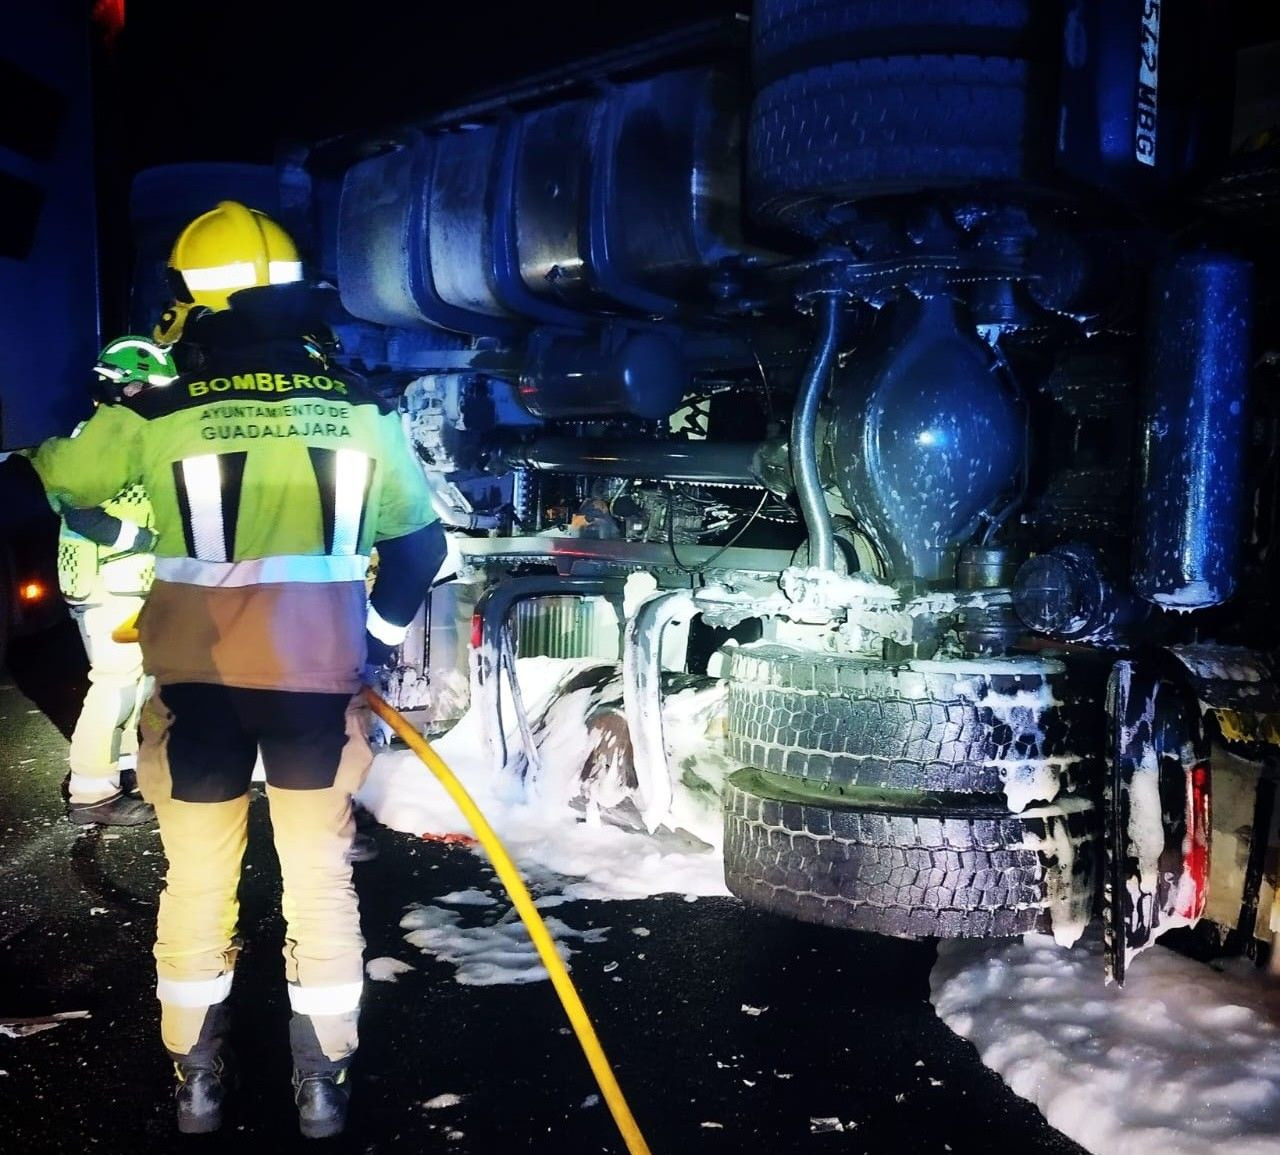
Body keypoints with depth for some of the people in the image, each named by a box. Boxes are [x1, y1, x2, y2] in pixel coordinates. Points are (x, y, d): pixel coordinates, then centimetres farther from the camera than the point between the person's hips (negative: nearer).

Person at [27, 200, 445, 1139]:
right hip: (320, 678, 1)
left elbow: (48, 484, 7)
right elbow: (420, 541, 9)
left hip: (200, 681, -1)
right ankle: (324, 1080, 21)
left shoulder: (155, 416, -6)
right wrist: (378, 638, 19)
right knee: (321, 872, 12)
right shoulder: (363, 409, 0)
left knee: (197, 875, 15)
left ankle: (197, 1075, 27)